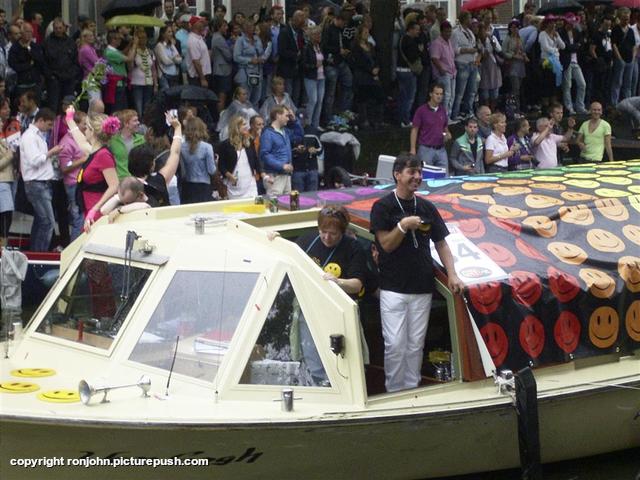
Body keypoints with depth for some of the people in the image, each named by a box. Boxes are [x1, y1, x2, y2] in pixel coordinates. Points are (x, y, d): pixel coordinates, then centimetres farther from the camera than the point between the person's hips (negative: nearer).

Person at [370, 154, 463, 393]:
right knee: (395, 344, -6)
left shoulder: (427, 208, 10)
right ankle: (394, 392, 3)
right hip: (393, 288, -4)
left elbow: (441, 244, 11)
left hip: (422, 287, 4)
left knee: (416, 344, 7)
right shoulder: (383, 207, -3)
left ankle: (412, 389, 15)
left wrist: (452, 274, 0)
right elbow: (386, 244, -7)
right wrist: (403, 226, -22)